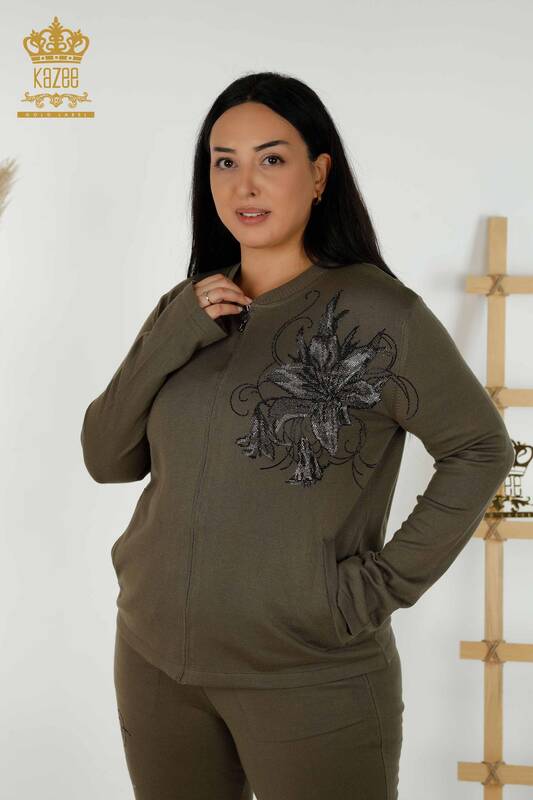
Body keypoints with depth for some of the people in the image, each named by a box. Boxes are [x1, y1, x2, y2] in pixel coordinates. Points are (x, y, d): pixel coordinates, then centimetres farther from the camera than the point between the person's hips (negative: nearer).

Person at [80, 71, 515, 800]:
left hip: (311, 677, -5)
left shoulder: (376, 311, -11)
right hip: (156, 659, 5)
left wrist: (389, 581, -12)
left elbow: (480, 449, -7)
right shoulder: (186, 308, 5)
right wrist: (171, 341, -11)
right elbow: (106, 458, 3)